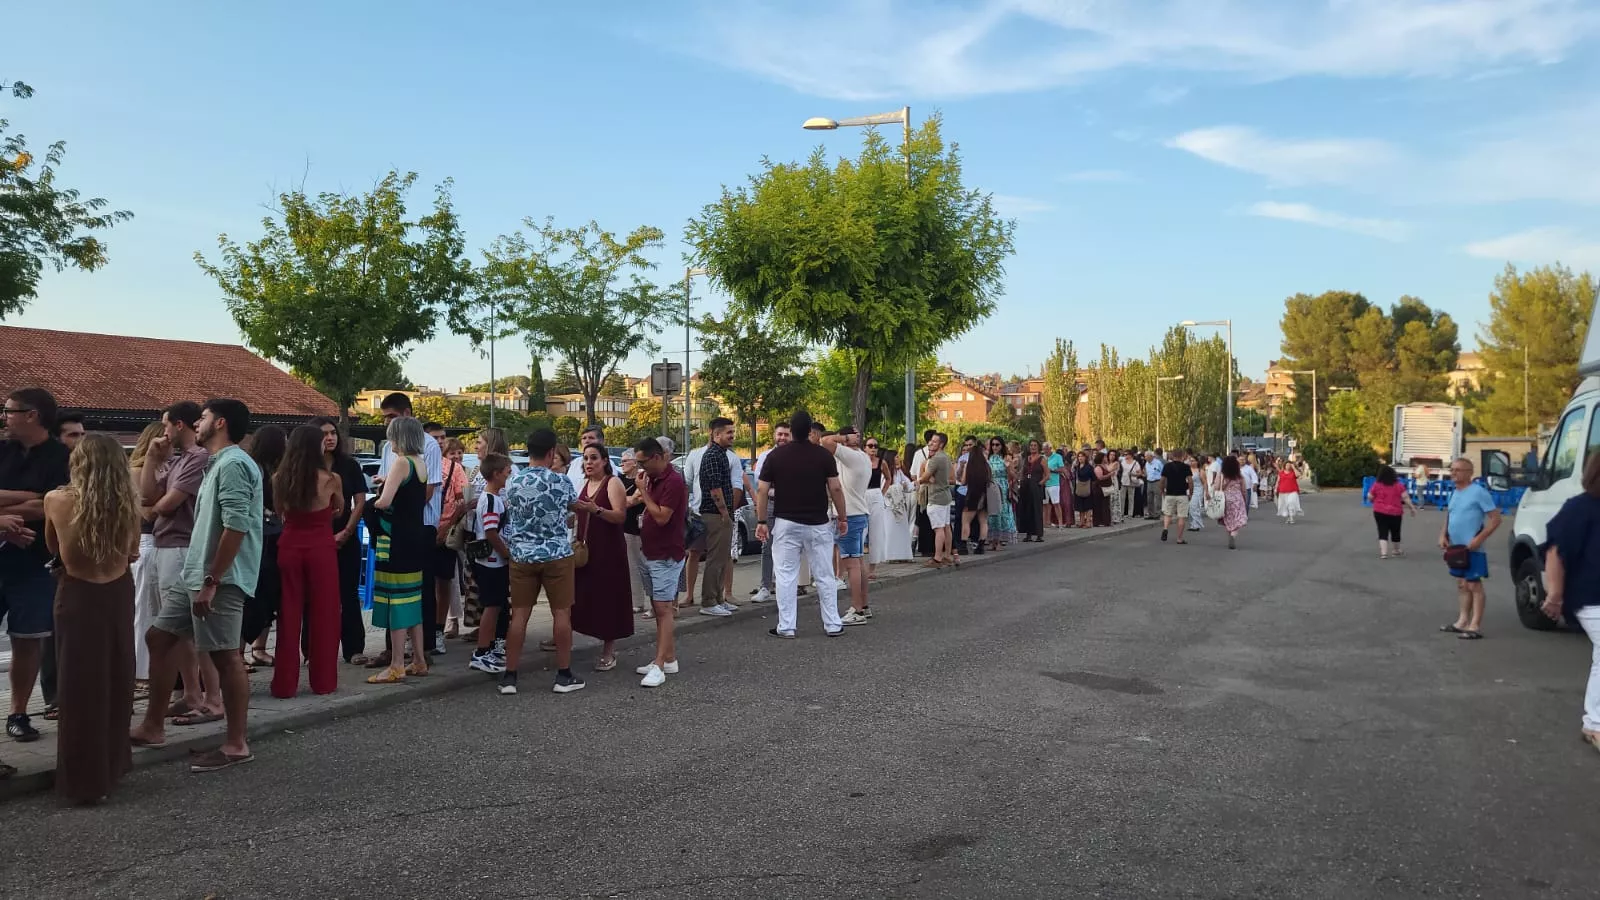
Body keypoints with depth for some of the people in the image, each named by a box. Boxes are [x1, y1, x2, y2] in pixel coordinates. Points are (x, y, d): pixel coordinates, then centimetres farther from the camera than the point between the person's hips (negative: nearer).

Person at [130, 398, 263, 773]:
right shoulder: (219, 464, 19)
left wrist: (212, 581, -23)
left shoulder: (233, 464, -15)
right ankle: (153, 728, 26)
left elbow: (237, 527, -23)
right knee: (158, 637, 16)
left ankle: (236, 745, 3)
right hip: (196, 574, 11)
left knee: (225, 655, -5)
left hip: (220, 578, -11)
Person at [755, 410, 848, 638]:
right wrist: (843, 518, 4)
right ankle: (833, 625, 12)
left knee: (786, 576, 4)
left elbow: (762, 491, -2)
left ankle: (786, 626, 4)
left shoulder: (776, 456, -1)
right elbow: (835, 489, -5)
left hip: (786, 523, 0)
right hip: (818, 524, 0)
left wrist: (761, 521, 4)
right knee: (825, 576, 8)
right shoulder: (824, 455, -3)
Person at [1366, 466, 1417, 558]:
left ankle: (1383, 553, -14)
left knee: (1383, 532, 0)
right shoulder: (1398, 485, -3)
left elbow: (1369, 497, -1)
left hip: (1380, 512, -1)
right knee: (1395, 532, 17)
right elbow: (1406, 497, -6)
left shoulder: (1376, 485, -5)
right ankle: (1396, 551, 35)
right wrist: (1412, 508, 0)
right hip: (1395, 512, 1)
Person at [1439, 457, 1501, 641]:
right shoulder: (1455, 493, 12)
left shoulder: (1479, 492, -13)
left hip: (1472, 549, -8)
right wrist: (1443, 535, 7)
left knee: (1474, 585, -5)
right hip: (1456, 548, 8)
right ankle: (1463, 621, 22)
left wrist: (1479, 539, -22)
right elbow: (1448, 517, 23)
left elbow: (1495, 519, -15)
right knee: (1461, 584, 14)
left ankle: (1475, 626, -4)